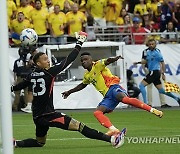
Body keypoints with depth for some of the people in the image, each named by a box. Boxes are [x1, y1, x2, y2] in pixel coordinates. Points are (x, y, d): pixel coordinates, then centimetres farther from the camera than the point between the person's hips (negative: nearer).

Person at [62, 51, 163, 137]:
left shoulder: (98, 65, 1)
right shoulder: (87, 76, 25)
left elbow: (107, 61, -20)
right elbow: (82, 85, 45)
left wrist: (115, 59, -43)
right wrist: (69, 92, 50)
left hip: (113, 88, -8)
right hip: (107, 96, 8)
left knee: (124, 98, -38)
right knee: (97, 112, -15)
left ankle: (152, 110, -40)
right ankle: (113, 129, -36)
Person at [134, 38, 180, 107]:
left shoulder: (157, 52, -11)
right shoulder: (148, 52, 12)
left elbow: (162, 63, -9)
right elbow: (146, 61, 25)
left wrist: (163, 73, -12)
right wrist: (138, 62, 9)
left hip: (154, 72, -8)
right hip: (151, 72, 8)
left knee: (141, 85, -13)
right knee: (161, 90, 13)